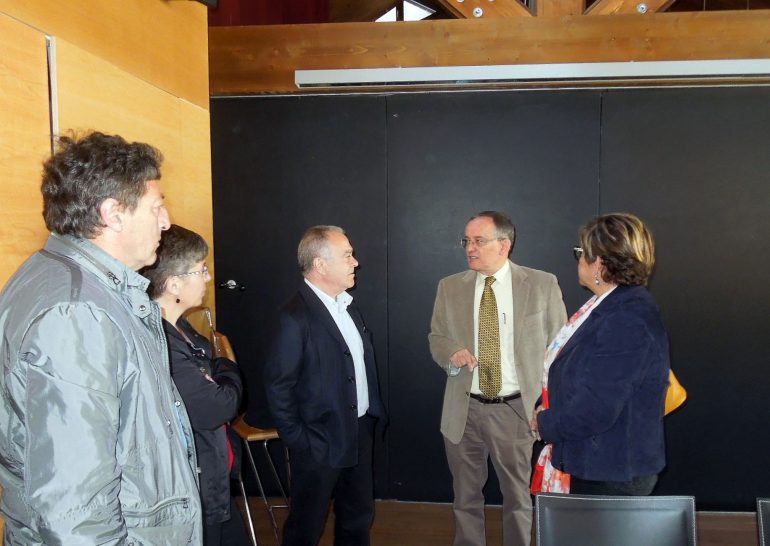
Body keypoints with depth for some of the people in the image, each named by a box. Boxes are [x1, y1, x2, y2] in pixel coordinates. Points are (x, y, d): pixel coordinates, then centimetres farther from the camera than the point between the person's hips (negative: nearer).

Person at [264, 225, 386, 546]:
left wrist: (372, 411, 9)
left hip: (360, 433, 8)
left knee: (358, 518, 22)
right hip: (321, 443, -7)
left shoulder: (347, 305, 5)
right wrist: (298, 441, -14)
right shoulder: (296, 317, -20)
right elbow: (278, 385, -18)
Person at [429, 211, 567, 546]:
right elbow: (436, 338, 10)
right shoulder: (450, 287, 2)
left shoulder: (542, 284, -4)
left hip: (517, 409, -2)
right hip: (464, 410, 2)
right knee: (466, 498, 17)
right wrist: (451, 352, -13)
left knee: (519, 499, 15)